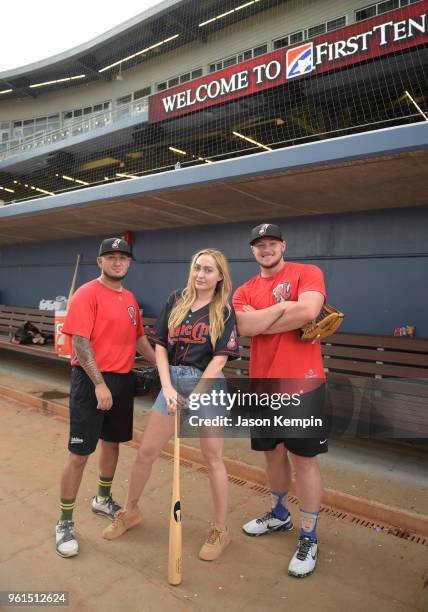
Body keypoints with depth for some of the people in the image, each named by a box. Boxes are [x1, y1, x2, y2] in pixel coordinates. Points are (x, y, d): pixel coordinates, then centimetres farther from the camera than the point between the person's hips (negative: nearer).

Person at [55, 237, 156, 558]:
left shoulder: (130, 298, 11)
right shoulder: (87, 294, -11)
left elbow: (139, 338, 19)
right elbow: (80, 342, -18)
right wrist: (99, 384, -22)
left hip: (123, 380, 7)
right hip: (91, 381, -7)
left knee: (113, 443, 19)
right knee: (79, 453, 0)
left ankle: (103, 500, 41)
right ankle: (65, 523, 17)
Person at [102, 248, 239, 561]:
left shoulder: (224, 312, -6)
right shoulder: (176, 301, 3)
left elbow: (219, 359, -12)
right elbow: (161, 345, 2)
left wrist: (193, 397, -17)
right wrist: (167, 387, -9)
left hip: (207, 384, -3)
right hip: (173, 382, 4)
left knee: (213, 459, 5)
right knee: (145, 452, 11)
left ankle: (221, 530, 24)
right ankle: (130, 511, 36)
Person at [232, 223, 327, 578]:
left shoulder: (307, 273, -3)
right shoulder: (244, 292, 9)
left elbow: (308, 312, -22)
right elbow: (244, 327, -10)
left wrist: (260, 321, -10)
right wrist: (285, 306, -12)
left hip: (303, 382, -4)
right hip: (262, 384, 5)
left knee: (304, 459, 3)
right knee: (273, 453, 18)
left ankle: (308, 539, 20)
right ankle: (279, 515, 41)